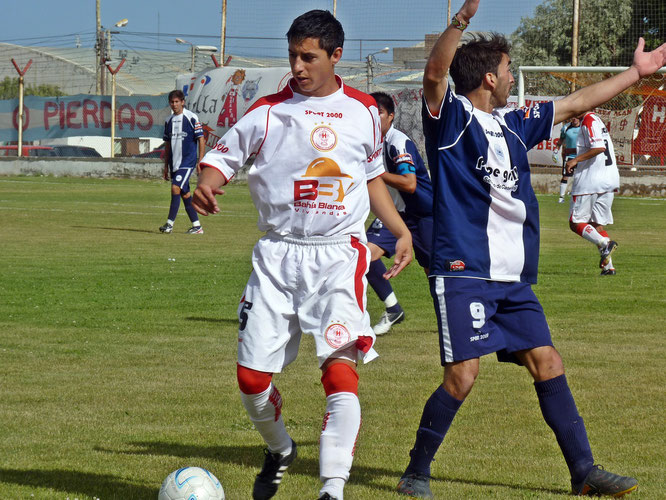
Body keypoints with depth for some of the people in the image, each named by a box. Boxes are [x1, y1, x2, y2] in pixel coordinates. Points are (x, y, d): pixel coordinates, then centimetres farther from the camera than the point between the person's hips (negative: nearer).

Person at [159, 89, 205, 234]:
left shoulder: (192, 118, -6)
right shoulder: (168, 121, 12)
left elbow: (201, 140, -6)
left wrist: (200, 161, -11)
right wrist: (166, 165, 16)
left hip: (187, 162, -7)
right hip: (174, 163, 7)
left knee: (176, 188, -18)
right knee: (185, 194, 8)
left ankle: (170, 223, -16)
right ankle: (197, 226, 15)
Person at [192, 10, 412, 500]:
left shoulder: (363, 111, 6)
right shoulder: (269, 110, 1)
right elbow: (222, 156, 3)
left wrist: (401, 230, 10)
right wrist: (207, 184, -20)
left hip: (339, 256, -1)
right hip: (278, 254, 1)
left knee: (340, 367, -20)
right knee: (251, 377, 3)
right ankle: (280, 450, 34)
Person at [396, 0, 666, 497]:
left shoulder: (514, 124, 19)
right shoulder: (451, 116, -3)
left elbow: (575, 103, 29)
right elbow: (435, 74, -23)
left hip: (513, 278, 7)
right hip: (463, 271, -7)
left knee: (548, 365, 4)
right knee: (462, 376, -12)